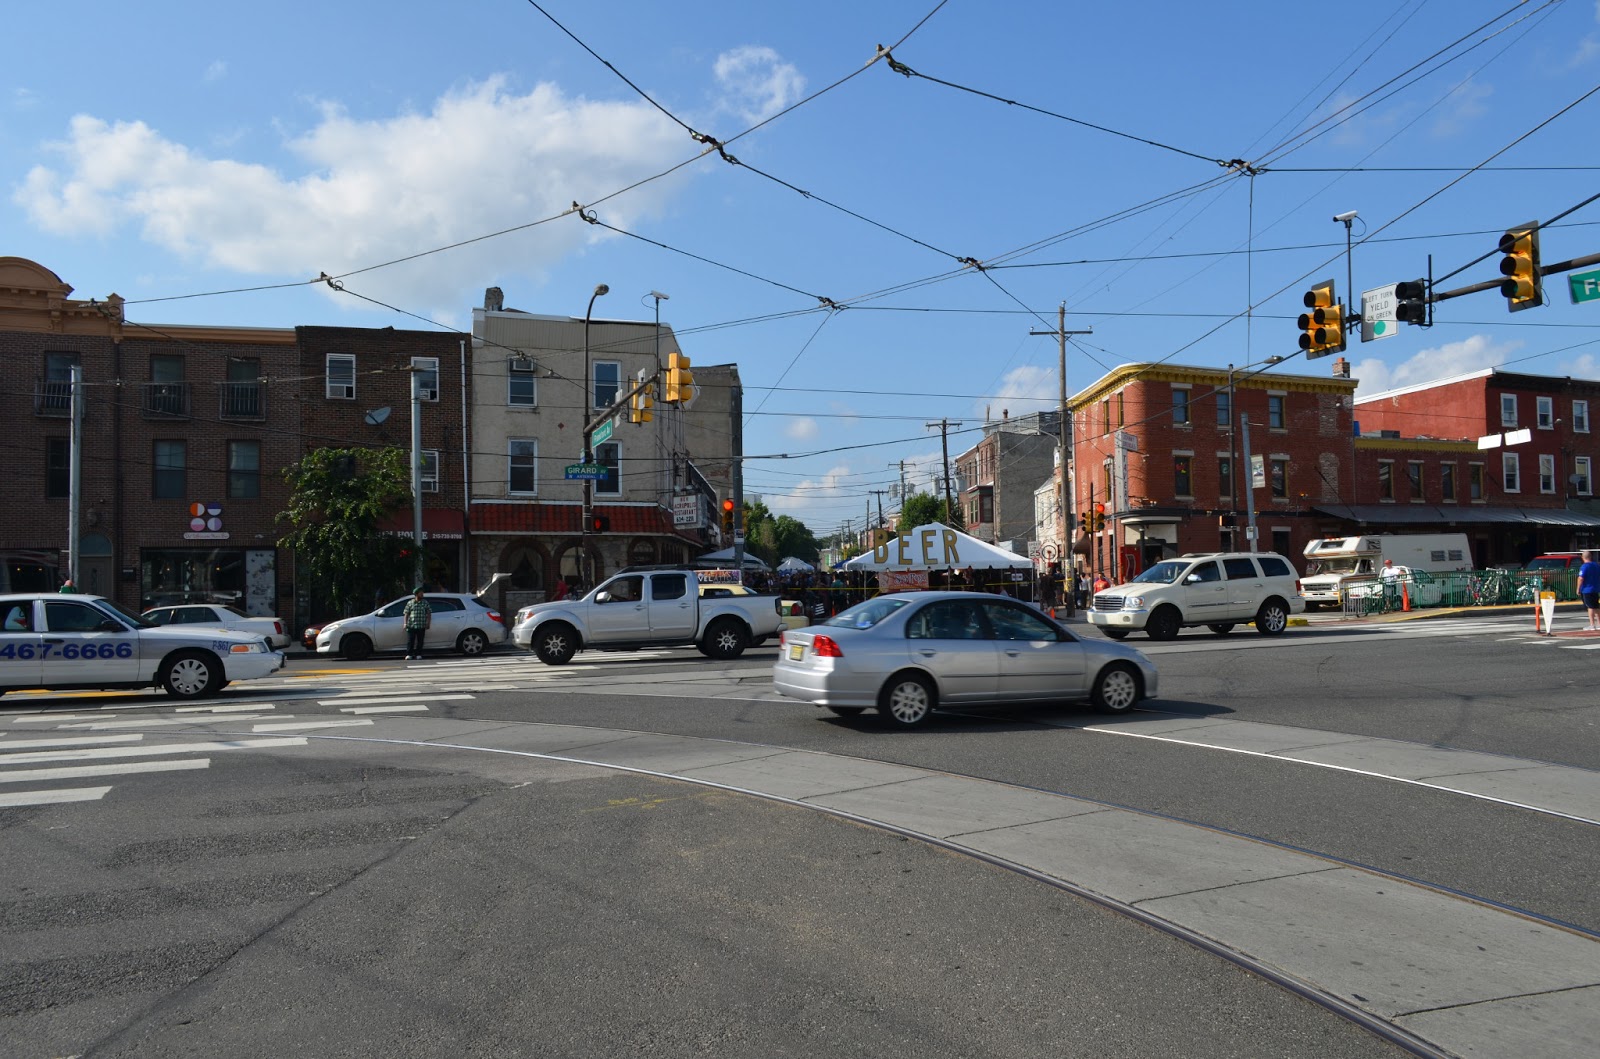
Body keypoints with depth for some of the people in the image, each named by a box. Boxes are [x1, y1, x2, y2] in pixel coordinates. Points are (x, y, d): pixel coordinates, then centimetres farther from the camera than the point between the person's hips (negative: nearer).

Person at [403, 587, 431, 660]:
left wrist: (428, 623, 1)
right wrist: (405, 623, -4)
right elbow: (406, 614, 6)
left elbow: (429, 613, 9)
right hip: (411, 626, -1)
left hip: (421, 626, 1)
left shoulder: (425, 603, 8)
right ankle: (409, 654, 4)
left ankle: (418, 654, 12)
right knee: (410, 641, -2)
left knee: (420, 641, 3)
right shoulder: (410, 603, 6)